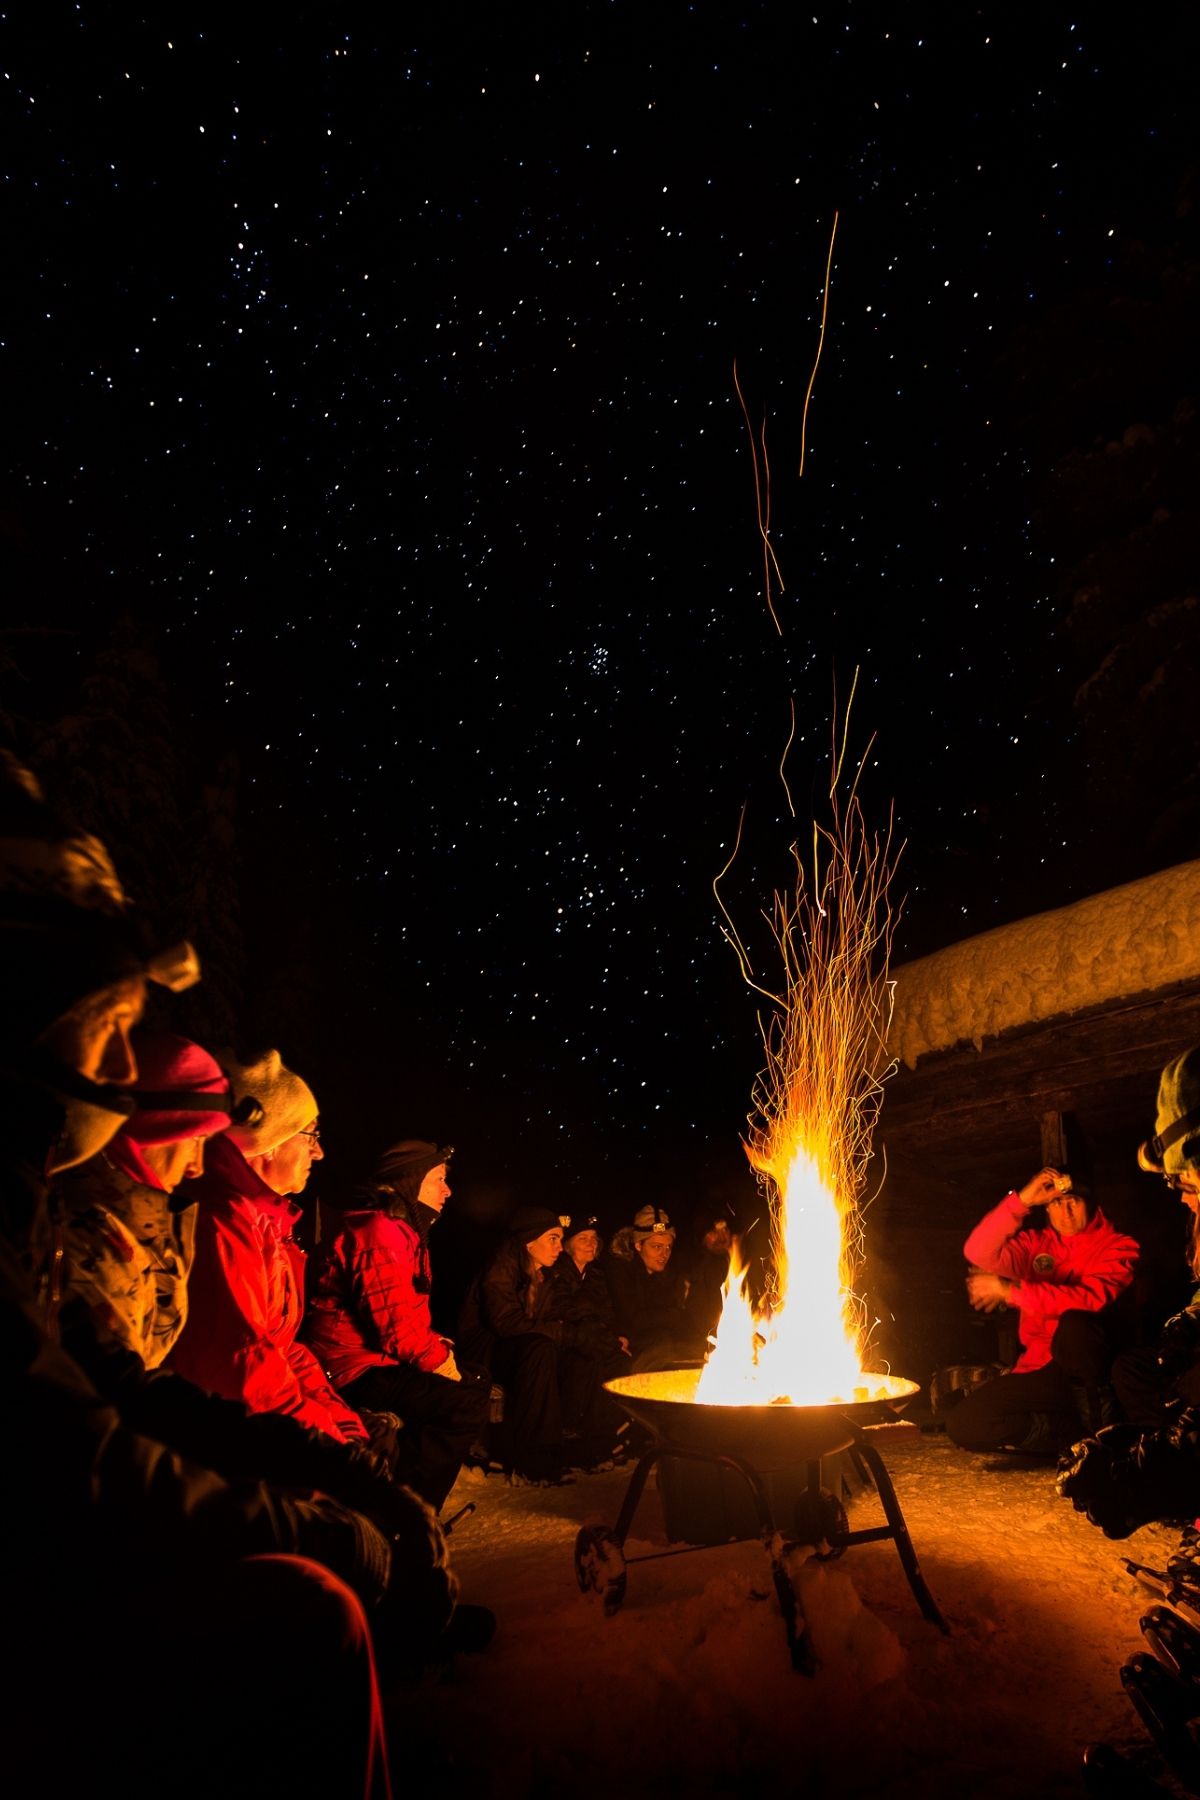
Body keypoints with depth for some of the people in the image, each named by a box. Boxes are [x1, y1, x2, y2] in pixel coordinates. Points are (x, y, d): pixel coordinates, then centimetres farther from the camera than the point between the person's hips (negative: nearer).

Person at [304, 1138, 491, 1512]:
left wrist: (437, 1347, 6)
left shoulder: (402, 1229, 18)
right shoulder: (378, 1232, -18)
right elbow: (394, 1322, -24)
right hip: (356, 1369, -11)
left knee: (477, 1384, 13)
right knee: (467, 1406, -21)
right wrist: (438, 1359, -12)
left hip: (381, 1359, 11)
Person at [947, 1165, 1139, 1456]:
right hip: (1041, 1371, 4)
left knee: (1074, 1323, -37)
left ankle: (1098, 1415, -10)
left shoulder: (1115, 1245, 2)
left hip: (1088, 1370, -4)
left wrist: (1009, 1290, -18)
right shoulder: (1035, 1243, 13)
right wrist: (1021, 1200, -13)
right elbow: (978, 1254, -6)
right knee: (963, 1423, -16)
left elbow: (1093, 1298, -18)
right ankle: (1081, 1434, -7)